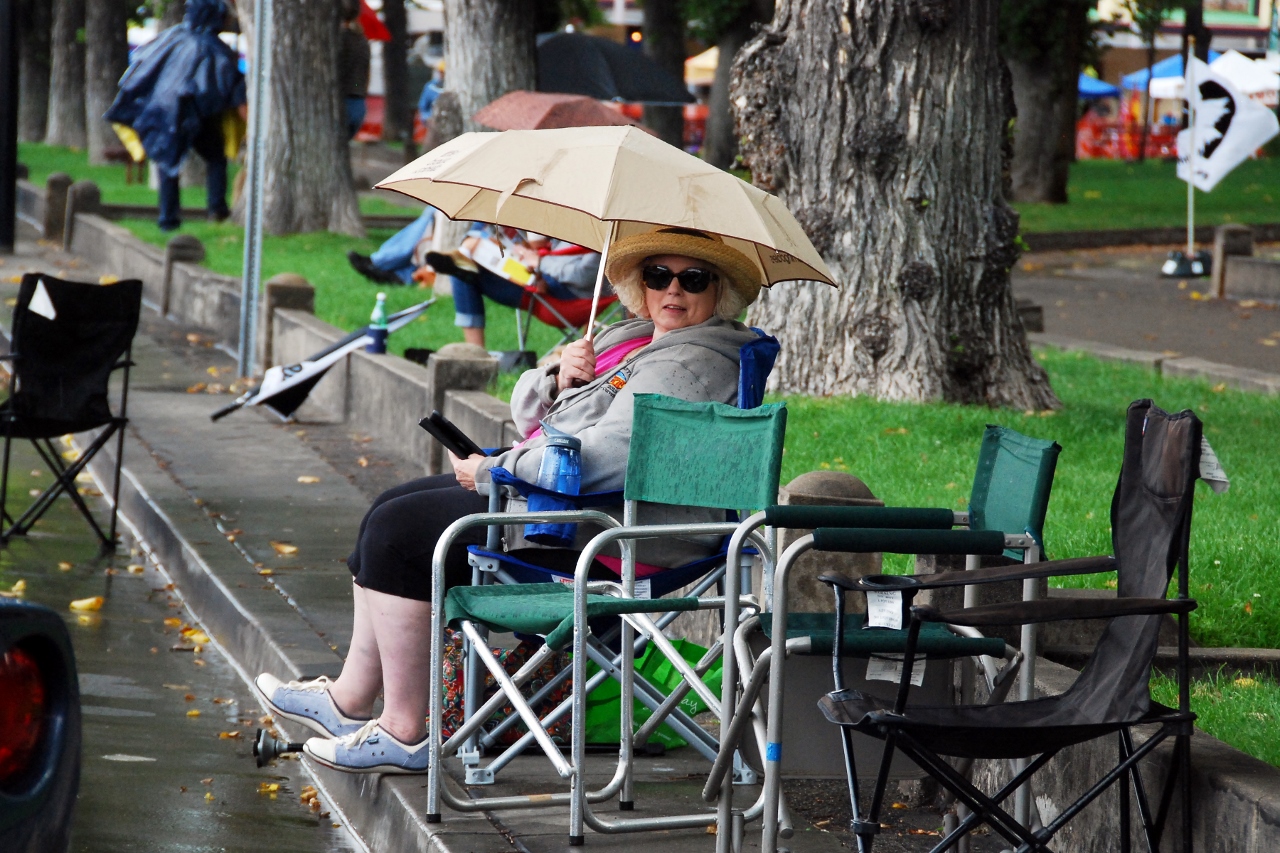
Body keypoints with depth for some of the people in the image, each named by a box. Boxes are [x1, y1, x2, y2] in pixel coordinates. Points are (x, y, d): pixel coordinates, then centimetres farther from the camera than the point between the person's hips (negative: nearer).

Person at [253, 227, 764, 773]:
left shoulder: (695, 365, -18)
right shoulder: (635, 338, 15)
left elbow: (610, 455, -29)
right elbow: (527, 410, 18)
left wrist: (491, 471, -17)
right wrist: (558, 381, -8)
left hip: (605, 536, -11)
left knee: (402, 532, -12)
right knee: (395, 510, 11)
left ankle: (404, 734, -10)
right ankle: (351, 699, 13)